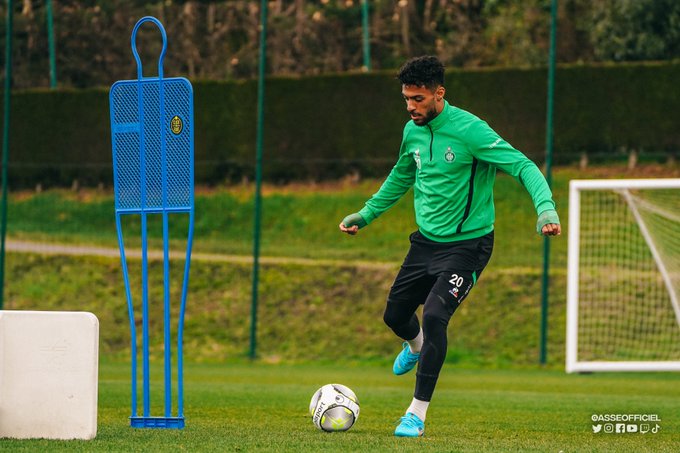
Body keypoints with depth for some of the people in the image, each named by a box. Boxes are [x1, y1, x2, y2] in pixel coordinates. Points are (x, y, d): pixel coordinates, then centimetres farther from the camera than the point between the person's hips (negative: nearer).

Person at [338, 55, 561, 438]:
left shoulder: (469, 130, -21)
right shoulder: (413, 131, 1)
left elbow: (524, 167, -23)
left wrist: (546, 207, -39)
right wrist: (366, 214, 25)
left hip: (467, 244, -7)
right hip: (426, 241, 7)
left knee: (435, 316, -22)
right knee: (395, 315, 15)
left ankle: (418, 413, -12)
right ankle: (416, 346, 54)